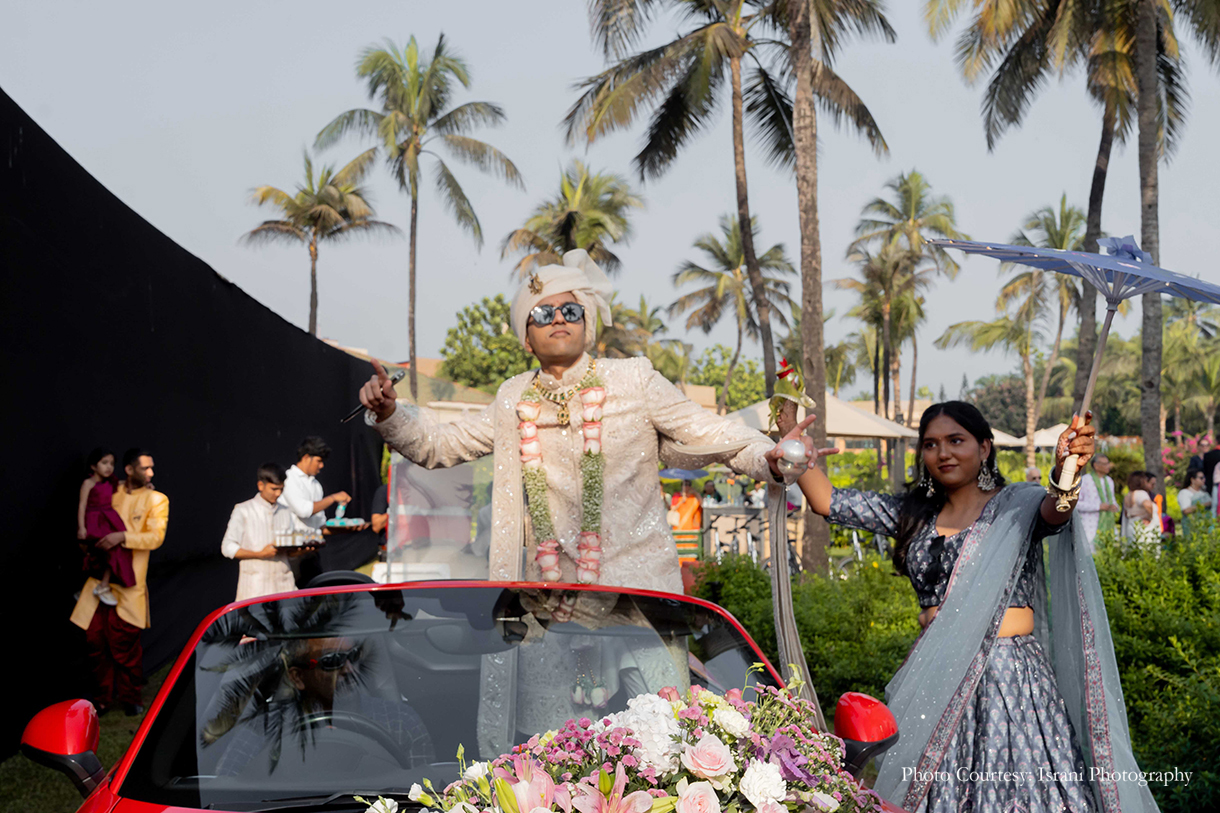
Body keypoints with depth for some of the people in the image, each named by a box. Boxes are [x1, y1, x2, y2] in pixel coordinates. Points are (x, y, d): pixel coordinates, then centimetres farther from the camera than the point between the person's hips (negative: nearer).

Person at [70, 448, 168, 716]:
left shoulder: (156, 500, 1)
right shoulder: (111, 493, 10)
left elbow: (156, 537, -10)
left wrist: (123, 537, -21)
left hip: (128, 582, -3)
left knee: (123, 642, -5)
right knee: (95, 638, 2)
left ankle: (130, 697, 11)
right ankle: (105, 695, 17)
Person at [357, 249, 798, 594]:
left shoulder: (634, 381, 3)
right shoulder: (514, 400, 11)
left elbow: (709, 435, 5)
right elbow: (436, 444, 19)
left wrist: (767, 458, -13)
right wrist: (389, 413, 2)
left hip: (635, 585, -2)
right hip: (551, 585, 3)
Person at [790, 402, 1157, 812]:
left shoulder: (1017, 506, -1)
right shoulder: (913, 515, 12)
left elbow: (1055, 509, -23)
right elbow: (828, 501, 14)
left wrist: (1065, 470, -44)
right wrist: (798, 453, 1)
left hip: (1007, 679, -4)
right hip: (934, 681, 4)